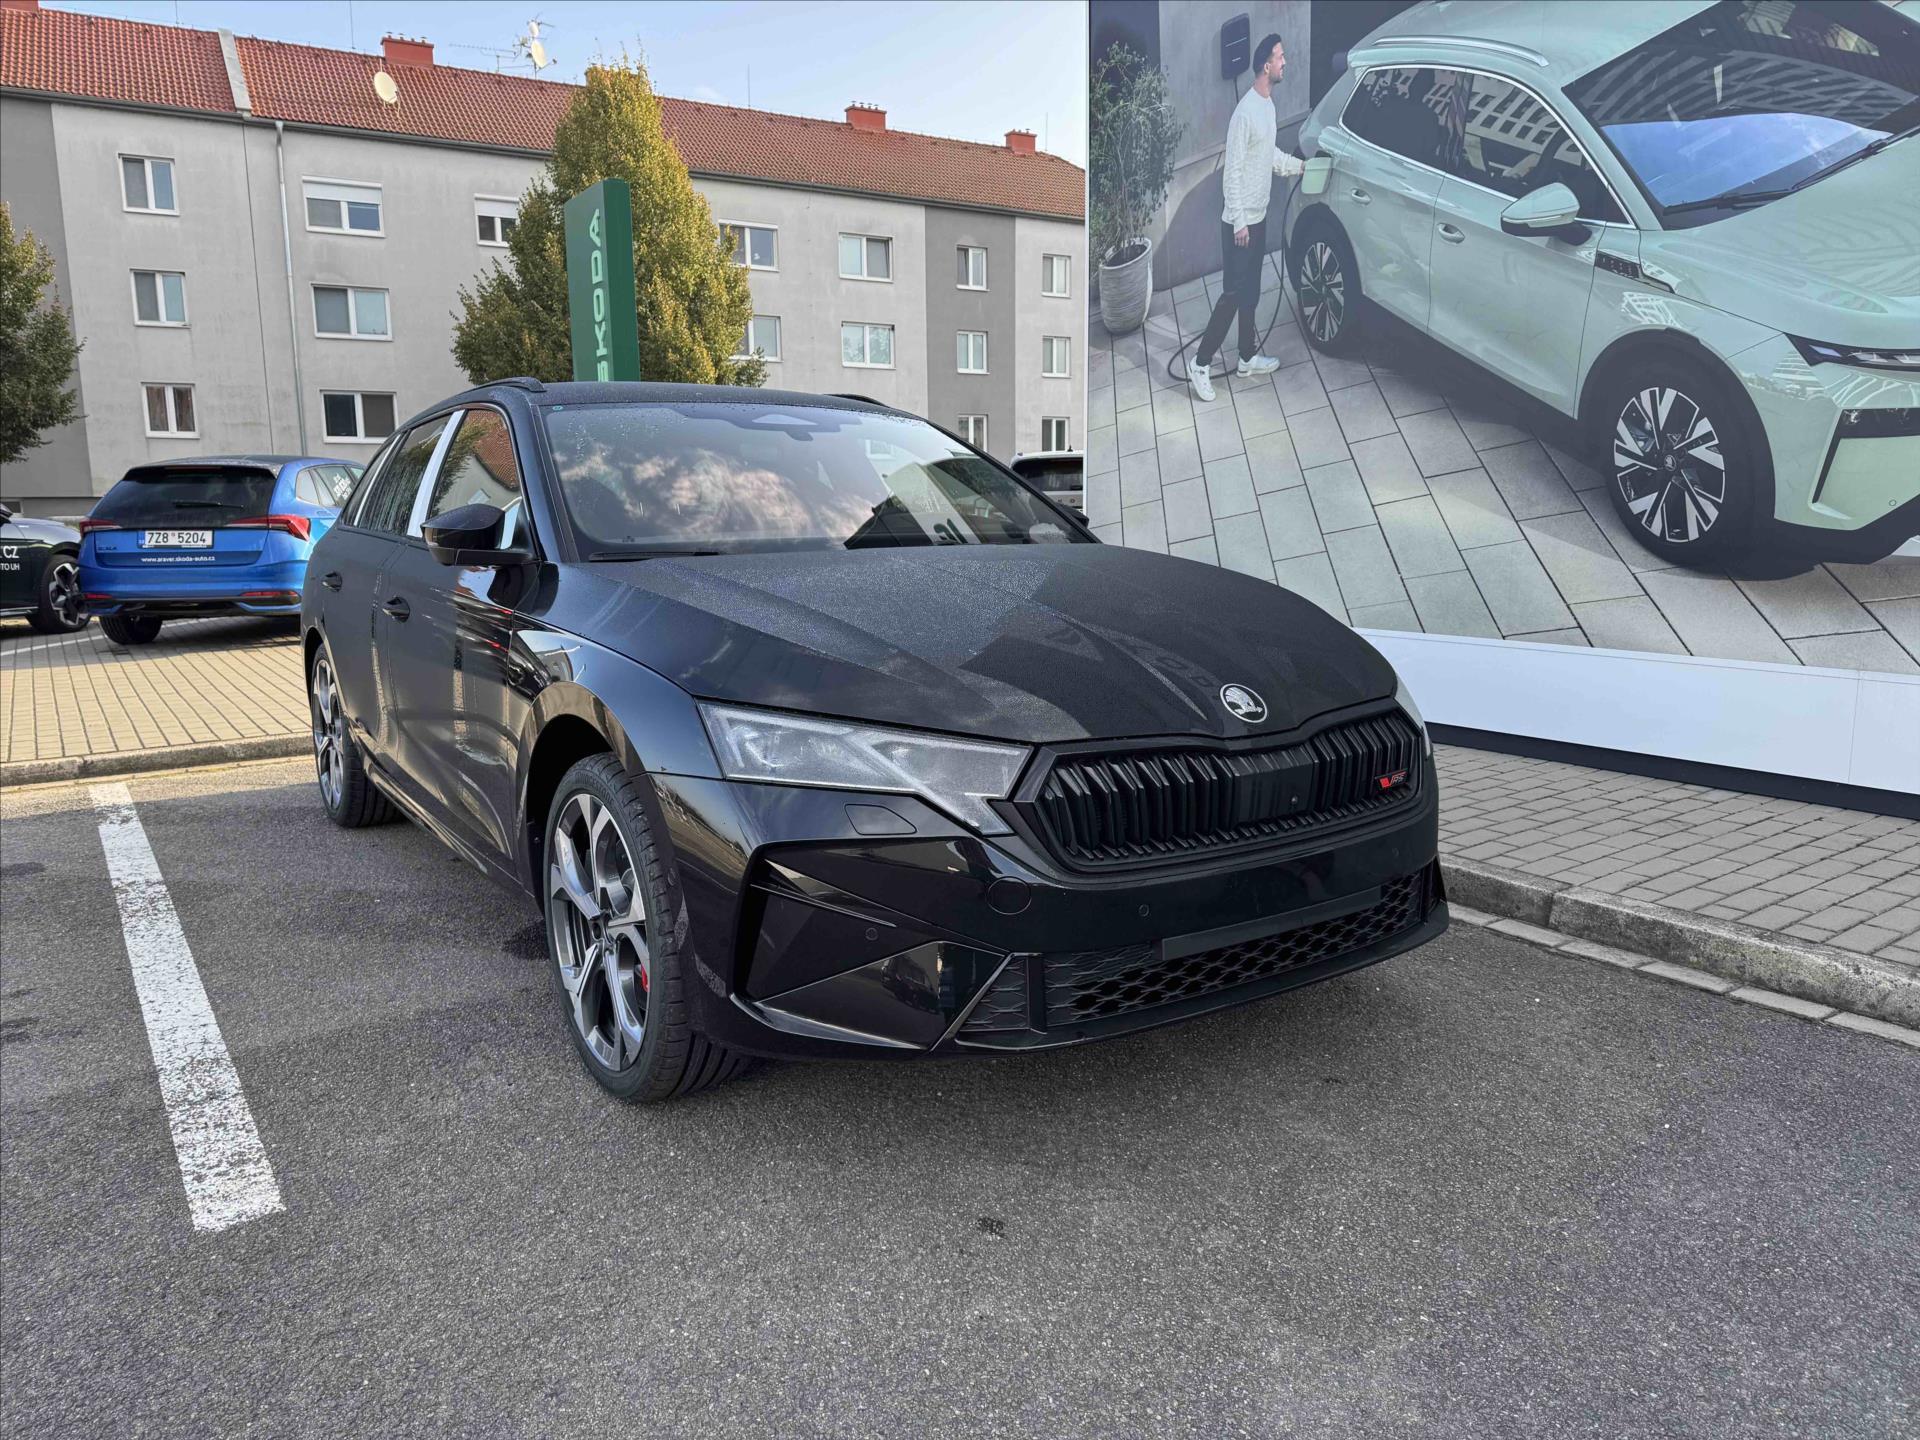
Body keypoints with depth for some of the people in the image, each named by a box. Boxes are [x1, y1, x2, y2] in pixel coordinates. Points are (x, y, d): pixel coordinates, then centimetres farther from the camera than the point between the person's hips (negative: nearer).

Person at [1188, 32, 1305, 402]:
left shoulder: (1269, 103, 9)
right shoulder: (1246, 112, -21)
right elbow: (1231, 171, -21)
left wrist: (1299, 166, 20)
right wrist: (1239, 222, -22)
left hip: (1259, 217, 9)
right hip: (1240, 222, -9)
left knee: (1251, 292, 16)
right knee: (1233, 293, -6)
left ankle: (1248, 357, 27)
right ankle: (1200, 362, 3)